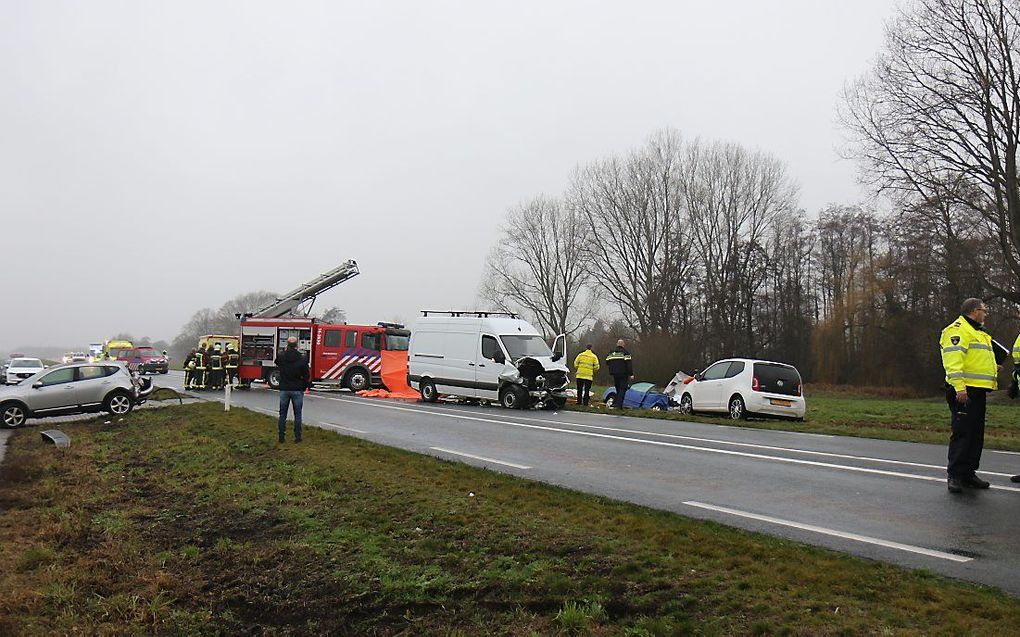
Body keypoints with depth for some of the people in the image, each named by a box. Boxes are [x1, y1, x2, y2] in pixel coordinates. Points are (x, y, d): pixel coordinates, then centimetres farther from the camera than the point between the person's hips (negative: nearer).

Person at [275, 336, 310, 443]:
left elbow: (277, 363, 20)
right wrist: (304, 388, 8)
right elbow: (306, 376, -6)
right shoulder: (302, 359, -9)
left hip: (284, 389, 1)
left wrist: (284, 351, 23)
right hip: (297, 390, -1)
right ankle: (297, 437, 7)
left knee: (283, 414, 11)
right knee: (297, 415, 7)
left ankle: (281, 436, 12)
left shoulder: (281, 356, -5)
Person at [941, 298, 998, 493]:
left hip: (977, 390, 10)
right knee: (962, 433, -10)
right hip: (964, 391, -10)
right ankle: (954, 475, -6)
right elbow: (953, 359, -20)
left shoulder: (978, 332, 25)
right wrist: (959, 386, -27)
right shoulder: (958, 329, -9)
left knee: (976, 434, 12)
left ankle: (969, 473, 19)